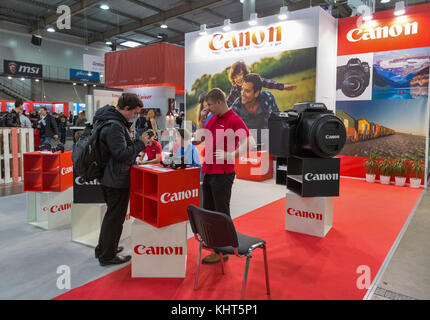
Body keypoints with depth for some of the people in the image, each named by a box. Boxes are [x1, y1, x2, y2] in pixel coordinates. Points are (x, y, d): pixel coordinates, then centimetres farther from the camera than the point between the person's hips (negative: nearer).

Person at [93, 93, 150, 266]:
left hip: (108, 176, 11)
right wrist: (140, 143, -16)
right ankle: (108, 256, 18)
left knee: (112, 213, 23)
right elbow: (122, 153, -26)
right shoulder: (114, 126, -23)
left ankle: (103, 249, 38)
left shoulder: (106, 119, 10)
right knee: (115, 216, 3)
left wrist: (136, 141, 7)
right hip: (117, 179, -11)